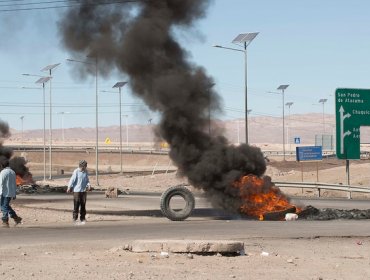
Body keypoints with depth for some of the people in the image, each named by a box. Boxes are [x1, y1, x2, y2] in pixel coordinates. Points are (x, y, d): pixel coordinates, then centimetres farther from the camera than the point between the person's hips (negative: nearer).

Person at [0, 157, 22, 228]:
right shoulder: (12, 172, 10)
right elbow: (15, 184, 14)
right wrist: (14, 194, 19)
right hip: (11, 193, 7)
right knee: (7, 206, 21)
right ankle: (16, 217, 16)